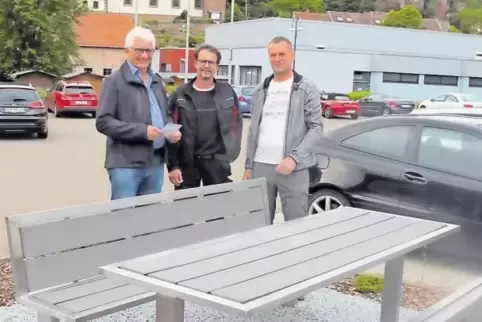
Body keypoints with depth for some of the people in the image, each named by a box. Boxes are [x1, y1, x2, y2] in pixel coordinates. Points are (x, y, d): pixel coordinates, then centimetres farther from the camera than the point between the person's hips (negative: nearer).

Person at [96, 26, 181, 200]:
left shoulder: (157, 81, 17)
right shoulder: (115, 81, -5)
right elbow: (103, 122, -12)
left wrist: (172, 130, 2)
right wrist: (142, 130, -20)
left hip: (156, 163, 7)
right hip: (126, 165, -7)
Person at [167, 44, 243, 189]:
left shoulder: (227, 92, 5)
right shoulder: (180, 95, 0)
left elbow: (236, 123, 11)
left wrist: (231, 152, 1)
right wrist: (172, 165, -7)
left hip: (217, 162, 1)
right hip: (187, 162, -1)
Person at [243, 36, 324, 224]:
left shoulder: (307, 89, 1)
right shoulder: (261, 90, 15)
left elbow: (316, 127, -5)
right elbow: (253, 130, 17)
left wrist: (294, 158, -16)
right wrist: (248, 165, 10)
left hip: (294, 168, -4)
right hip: (261, 166, 4)